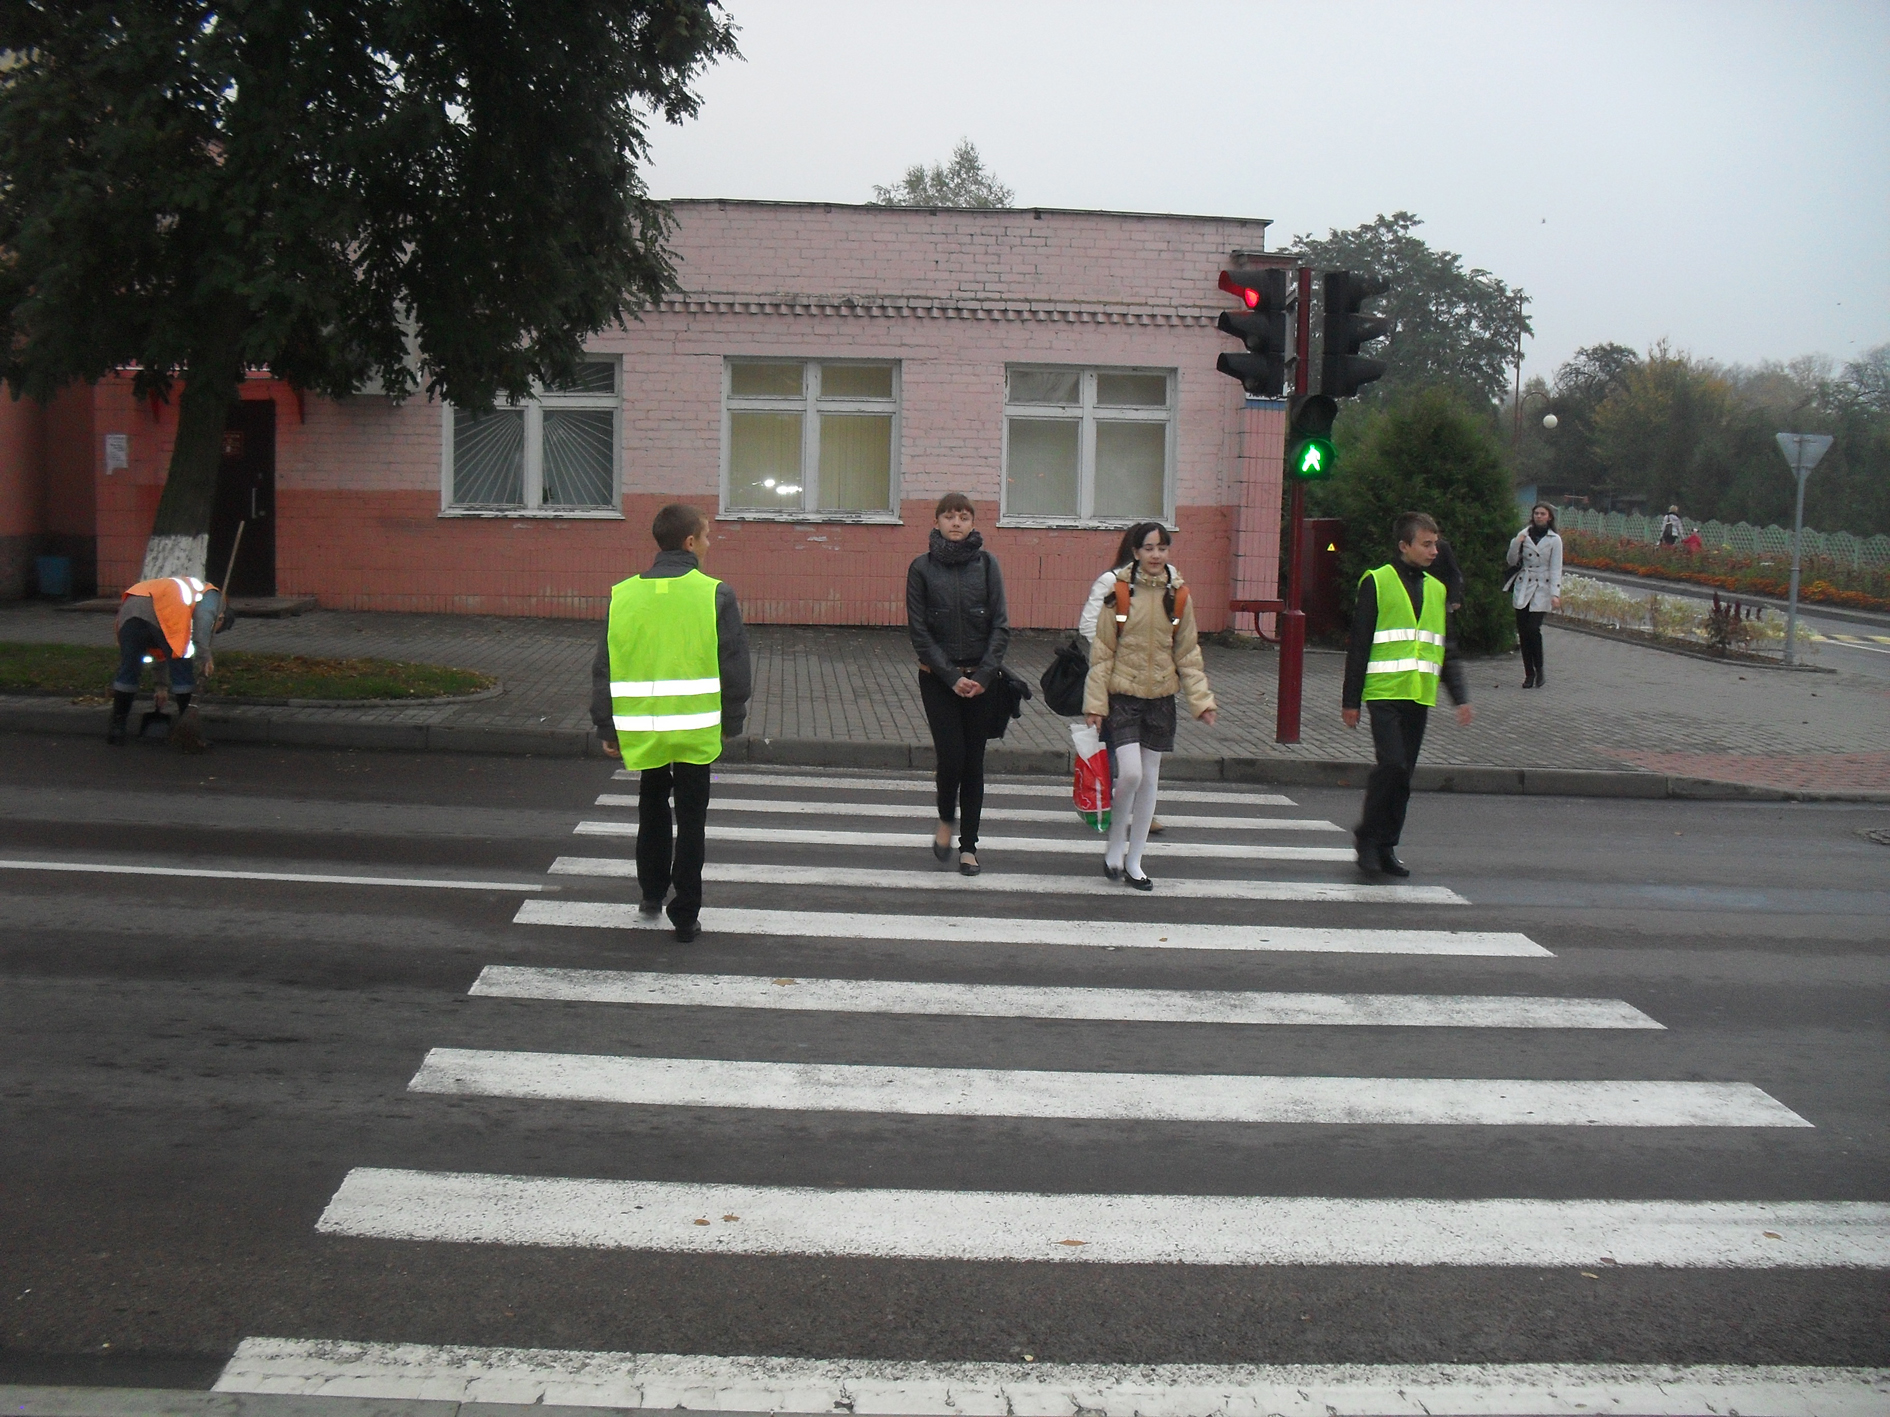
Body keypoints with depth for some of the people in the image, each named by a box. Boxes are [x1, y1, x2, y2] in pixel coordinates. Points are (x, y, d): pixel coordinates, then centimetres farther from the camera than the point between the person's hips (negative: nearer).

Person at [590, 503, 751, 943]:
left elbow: (603, 669, 3)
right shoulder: (715, 596, -9)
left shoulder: (623, 594, -1)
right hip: (697, 729, -2)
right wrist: (731, 722, 8)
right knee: (691, 819, 9)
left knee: (652, 808, 24)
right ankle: (685, 916, 12)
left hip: (641, 729, 2)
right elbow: (736, 668, -5)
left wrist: (607, 728, 12)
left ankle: (651, 894, 30)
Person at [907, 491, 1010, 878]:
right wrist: (952, 677, -11)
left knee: (974, 762, 5)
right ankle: (946, 820, 19)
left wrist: (983, 674, -10)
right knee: (951, 757, -11)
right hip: (938, 679, -1)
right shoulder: (922, 567, -1)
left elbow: (1000, 625, 0)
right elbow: (919, 631, -4)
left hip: (981, 679, 1)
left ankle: (969, 846, 15)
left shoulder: (986, 563, 2)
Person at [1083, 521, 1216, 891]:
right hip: (1122, 696, -3)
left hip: (1160, 698, 4)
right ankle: (1115, 844, 9)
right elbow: (1102, 651, -4)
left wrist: (1201, 699, -1)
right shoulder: (1119, 591, -7)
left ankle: (1134, 861, 19)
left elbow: (1187, 653, 7)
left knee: (1150, 780, 8)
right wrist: (1095, 701, -8)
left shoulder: (1178, 595, 2)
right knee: (1130, 773, -15)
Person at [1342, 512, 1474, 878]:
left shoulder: (1436, 590, 15)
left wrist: (1460, 697, 9)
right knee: (1392, 764, -16)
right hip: (1385, 693, -6)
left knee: (1404, 774, 7)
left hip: (1419, 696, 6)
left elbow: (1447, 651, 19)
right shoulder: (1376, 583, -2)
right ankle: (1368, 836, 0)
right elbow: (1358, 646, -2)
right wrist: (1351, 700, -4)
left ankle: (1386, 847, 16)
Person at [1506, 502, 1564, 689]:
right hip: (1522, 589, 3)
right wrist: (1516, 543, -9)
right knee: (1523, 631, 0)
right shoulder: (1524, 535, 8)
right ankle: (1529, 674, 10)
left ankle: (1539, 672, 0)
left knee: (1533, 629, -16)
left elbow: (1555, 569, -3)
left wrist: (1555, 594, -12)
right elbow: (1512, 561, 8)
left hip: (1541, 589, -3)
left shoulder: (1554, 539, 0)